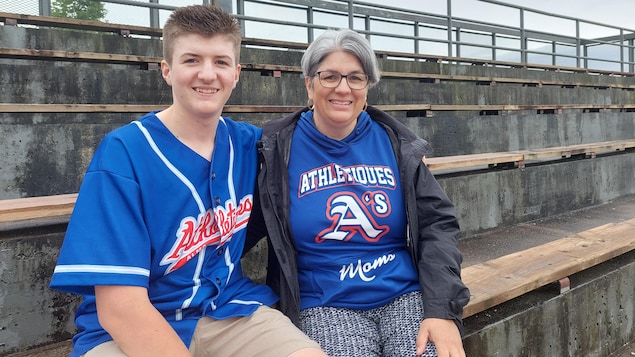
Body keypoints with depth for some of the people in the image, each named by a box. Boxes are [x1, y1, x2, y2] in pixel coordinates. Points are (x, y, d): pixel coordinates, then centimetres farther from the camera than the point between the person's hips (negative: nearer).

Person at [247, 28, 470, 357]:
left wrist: (442, 309, -10)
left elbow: (437, 225, 1)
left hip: (406, 295, 2)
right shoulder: (278, 150, -1)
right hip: (326, 305, -1)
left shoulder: (396, 144, 5)